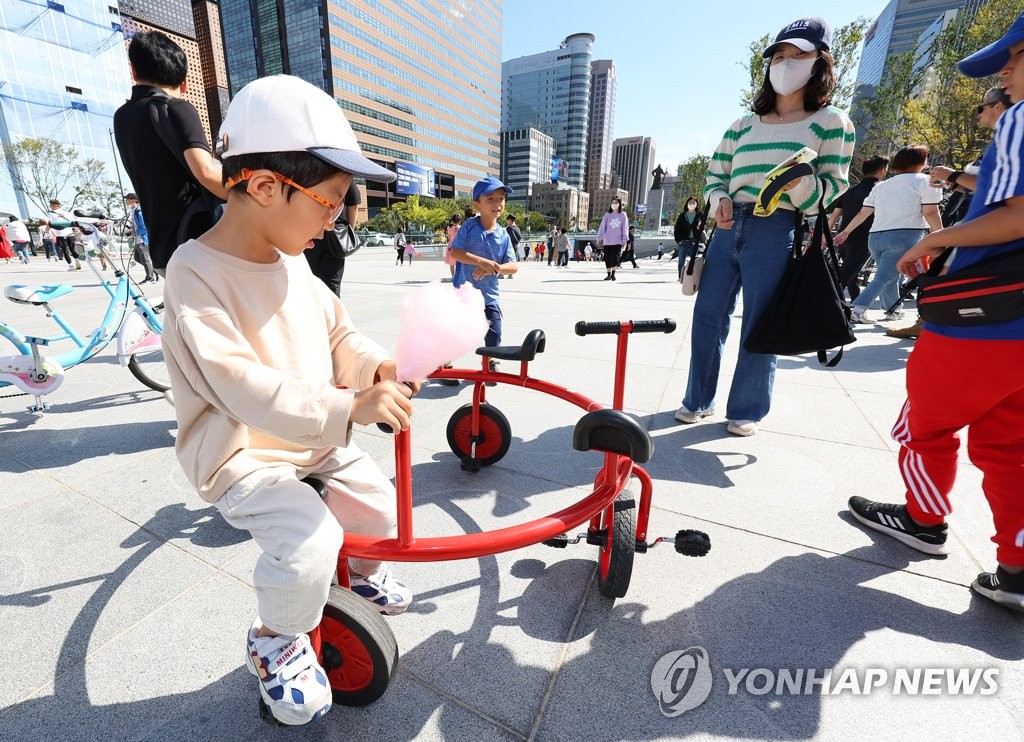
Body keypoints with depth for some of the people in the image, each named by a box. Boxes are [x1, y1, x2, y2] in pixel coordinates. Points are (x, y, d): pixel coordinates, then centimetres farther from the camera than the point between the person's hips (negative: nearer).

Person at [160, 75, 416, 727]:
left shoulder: (292, 260, 1)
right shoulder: (196, 274, -22)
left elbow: (337, 332, 8)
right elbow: (243, 386, -32)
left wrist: (377, 366, -11)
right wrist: (349, 407, -41)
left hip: (316, 438, 7)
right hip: (241, 453, -6)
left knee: (378, 501, 10)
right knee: (309, 537, -25)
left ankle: (365, 574, 45)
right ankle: (277, 641, 10)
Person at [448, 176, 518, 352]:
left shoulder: (503, 235, -1)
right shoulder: (469, 226, -9)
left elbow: (513, 266, -4)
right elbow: (455, 252, -19)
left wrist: (494, 269, -24)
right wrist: (483, 262, -30)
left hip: (489, 296, 2)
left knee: (494, 334, 2)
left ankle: (490, 364, 25)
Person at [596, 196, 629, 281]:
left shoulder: (623, 215, 3)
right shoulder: (607, 215, 5)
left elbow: (625, 228, 1)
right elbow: (602, 227, 1)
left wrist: (625, 240, -6)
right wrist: (599, 238, -6)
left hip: (617, 241, -1)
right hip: (607, 241, 1)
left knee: (615, 258, -7)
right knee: (607, 258, 3)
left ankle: (613, 274, 7)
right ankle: (608, 274, 15)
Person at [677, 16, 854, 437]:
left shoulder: (831, 122, 7)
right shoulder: (743, 125, 19)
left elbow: (834, 188, 2)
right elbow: (715, 173, 19)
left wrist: (800, 184, -21)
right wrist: (719, 200, -4)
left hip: (778, 234, -4)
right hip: (729, 228, 4)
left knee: (759, 328, -2)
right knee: (707, 317, 3)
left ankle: (747, 411, 13)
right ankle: (698, 400, 18)